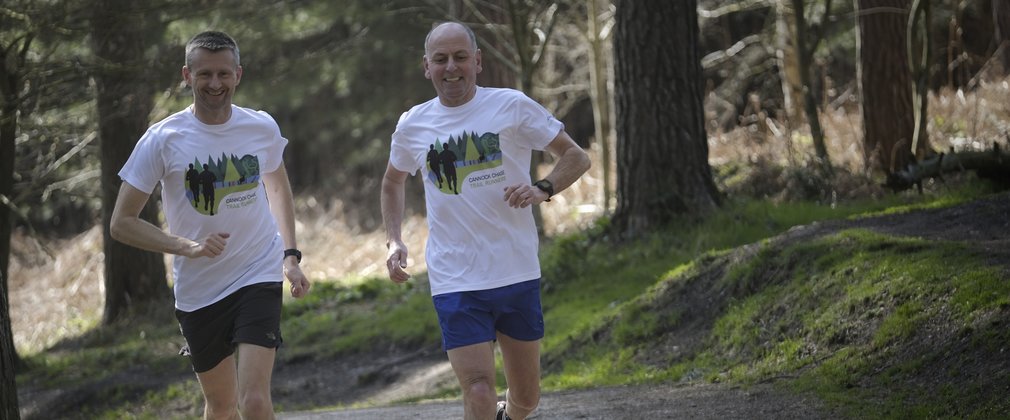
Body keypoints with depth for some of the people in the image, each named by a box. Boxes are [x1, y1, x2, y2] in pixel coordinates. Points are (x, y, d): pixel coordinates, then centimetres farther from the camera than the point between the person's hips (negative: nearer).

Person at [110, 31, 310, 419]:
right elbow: (121, 223, -8)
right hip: (197, 290, 0)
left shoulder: (262, 128, -3)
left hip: (259, 276, 0)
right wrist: (187, 247, -22)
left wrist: (290, 255, 8)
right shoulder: (162, 139, -11)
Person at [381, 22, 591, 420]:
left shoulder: (512, 106, -3)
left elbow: (576, 157, 2)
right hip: (455, 281, 0)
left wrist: (542, 189, -18)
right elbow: (393, 182, 23)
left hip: (517, 274, 0)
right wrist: (394, 241, 7)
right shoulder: (412, 126, 4)